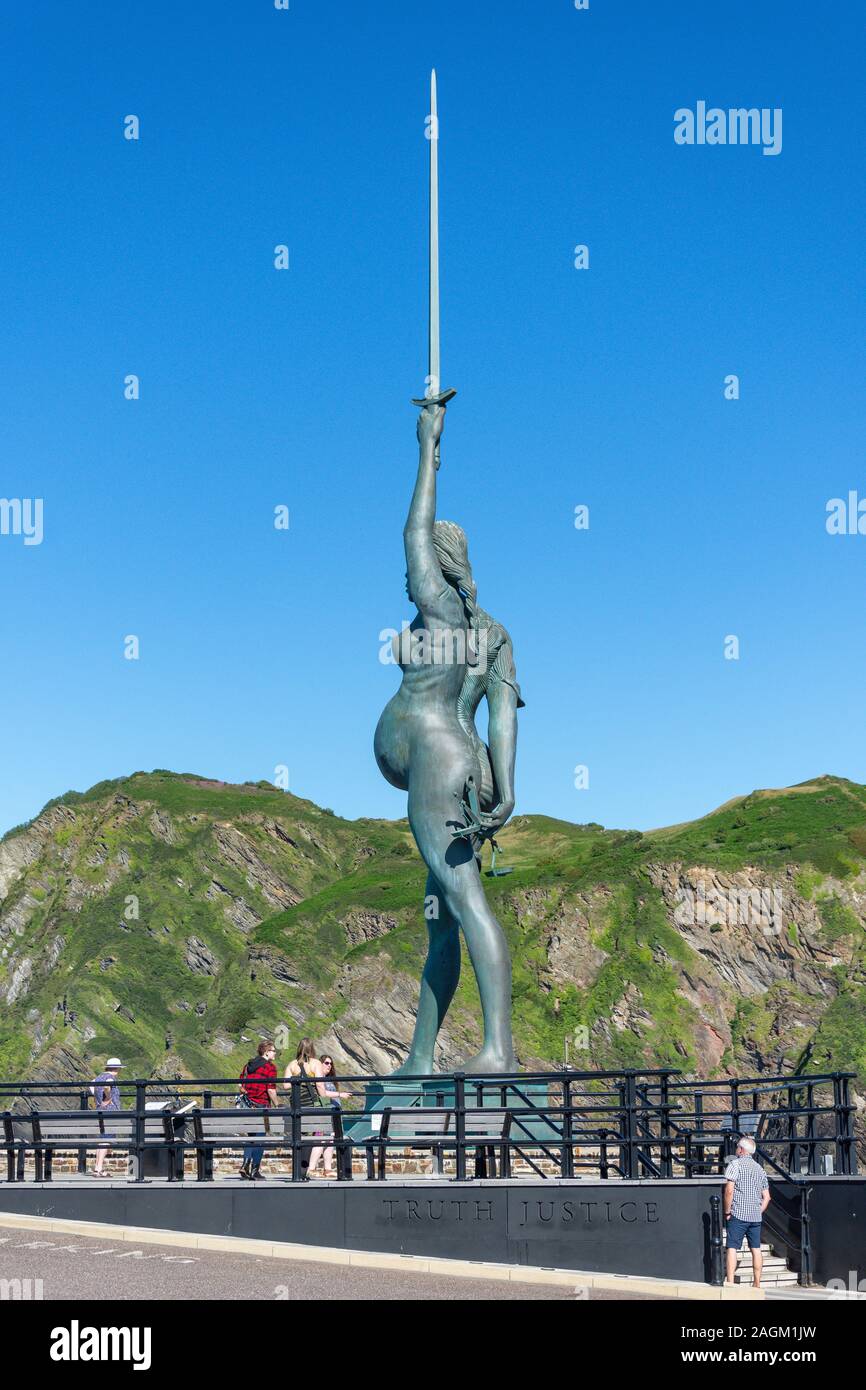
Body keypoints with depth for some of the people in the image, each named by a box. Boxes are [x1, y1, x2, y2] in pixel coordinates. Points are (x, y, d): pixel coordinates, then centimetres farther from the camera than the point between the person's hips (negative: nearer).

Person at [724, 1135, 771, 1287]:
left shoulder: (735, 1164, -5)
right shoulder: (760, 1169, 15)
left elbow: (729, 1190, -14)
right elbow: (766, 1197, 15)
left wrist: (727, 1212, -6)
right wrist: (759, 1212, 16)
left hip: (738, 1214, -6)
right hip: (756, 1216, 6)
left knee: (732, 1248, -5)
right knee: (756, 1249, 10)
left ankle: (730, 1282, -10)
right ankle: (757, 1284, 13)